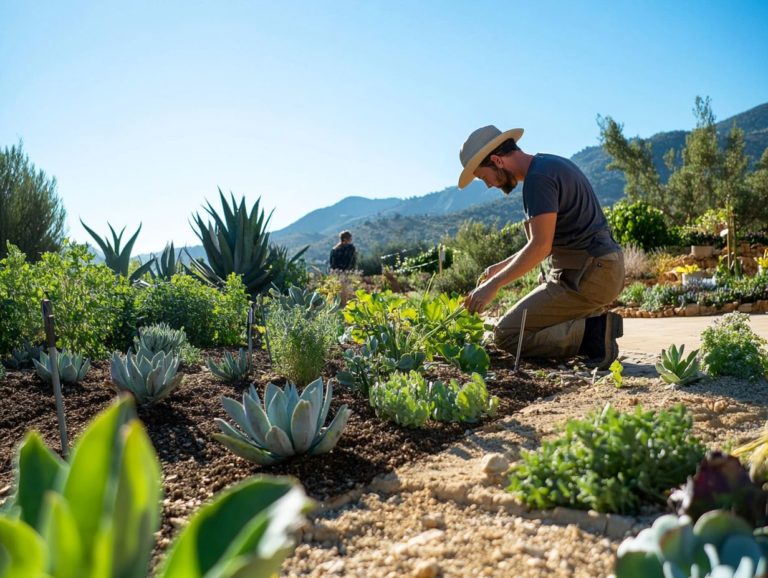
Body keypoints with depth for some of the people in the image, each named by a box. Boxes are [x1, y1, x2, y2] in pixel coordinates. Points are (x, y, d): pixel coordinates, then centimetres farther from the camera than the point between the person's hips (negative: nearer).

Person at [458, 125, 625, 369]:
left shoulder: (538, 178, -16)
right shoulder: (552, 165, 16)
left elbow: (541, 246, -23)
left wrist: (494, 284, -16)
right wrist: (500, 268, 17)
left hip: (585, 277, -10)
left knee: (506, 334, -8)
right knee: (525, 322, 21)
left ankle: (591, 333, -15)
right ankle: (592, 322, 6)